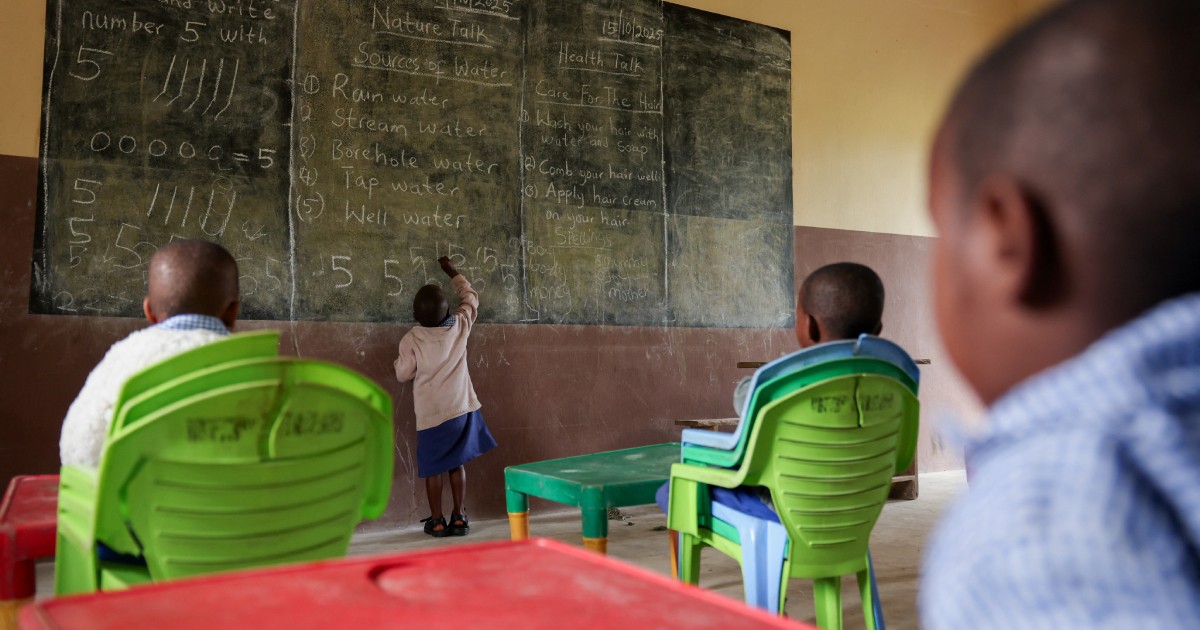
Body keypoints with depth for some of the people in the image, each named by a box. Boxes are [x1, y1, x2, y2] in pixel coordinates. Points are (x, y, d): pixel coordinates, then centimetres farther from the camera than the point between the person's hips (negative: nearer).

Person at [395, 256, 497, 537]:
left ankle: (436, 521, 13)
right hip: (461, 408, 3)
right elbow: (471, 298, 14)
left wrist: (401, 359, 18)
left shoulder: (412, 339, -12)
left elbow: (403, 375, -2)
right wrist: (452, 272, 25)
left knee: (433, 468, 8)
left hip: (432, 413, -3)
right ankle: (459, 518, 16)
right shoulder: (460, 325, -4)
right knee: (456, 463, 13)